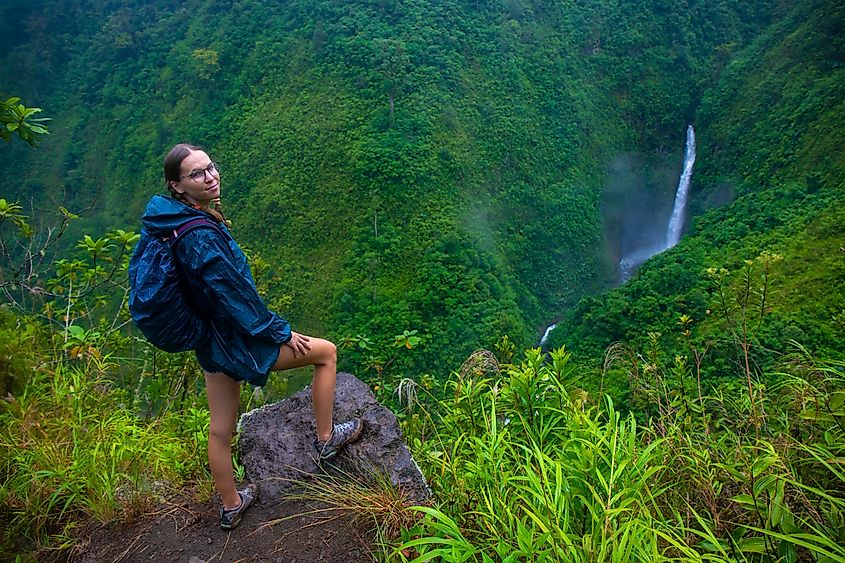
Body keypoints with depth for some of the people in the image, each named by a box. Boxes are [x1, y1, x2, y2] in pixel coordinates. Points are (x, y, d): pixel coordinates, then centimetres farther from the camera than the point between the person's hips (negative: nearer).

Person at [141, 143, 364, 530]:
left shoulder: (172, 223, 0)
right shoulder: (202, 237, -30)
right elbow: (236, 297, -24)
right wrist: (282, 333, -12)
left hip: (209, 342, 9)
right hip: (237, 342, -9)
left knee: (220, 429, 20)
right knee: (326, 352, 10)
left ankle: (230, 507, 40)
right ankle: (325, 439, 25)